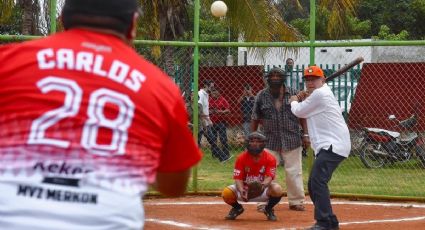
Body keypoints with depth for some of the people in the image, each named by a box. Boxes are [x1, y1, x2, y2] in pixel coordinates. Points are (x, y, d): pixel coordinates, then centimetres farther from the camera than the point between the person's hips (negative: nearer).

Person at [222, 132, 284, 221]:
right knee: (227, 193, -27)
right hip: (245, 188, 1)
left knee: (277, 190, -33)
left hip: (263, 190, -1)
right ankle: (237, 208, 11)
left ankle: (268, 209, 2)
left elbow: (269, 177, -21)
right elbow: (238, 178, -15)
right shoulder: (241, 158, -11)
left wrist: (263, 185, -46)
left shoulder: (270, 158, -12)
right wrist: (241, 191, -36)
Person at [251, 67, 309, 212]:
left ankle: (296, 201, 16)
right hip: (270, 140, 0)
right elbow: (255, 119, 7)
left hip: (291, 140, 0)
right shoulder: (262, 96, 0)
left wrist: (305, 134, -3)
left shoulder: (294, 94, -1)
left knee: (294, 172, 4)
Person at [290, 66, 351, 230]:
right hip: (327, 146, 11)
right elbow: (306, 112, 31)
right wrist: (303, 99, 13)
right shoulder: (323, 93, 22)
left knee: (318, 181, -23)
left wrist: (294, 101, 18)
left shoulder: (320, 94, -11)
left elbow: (298, 111, -3)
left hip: (333, 145, -11)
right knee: (313, 184, 16)